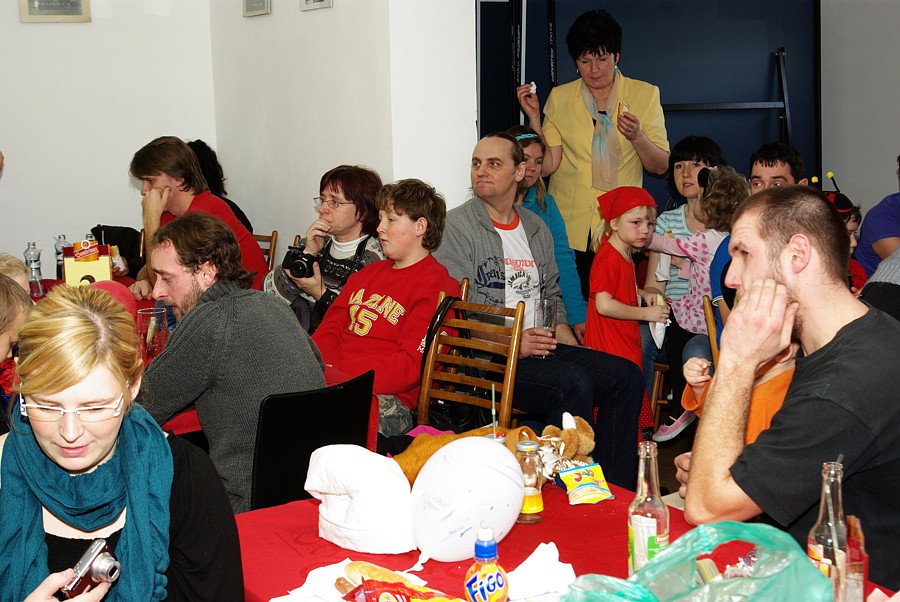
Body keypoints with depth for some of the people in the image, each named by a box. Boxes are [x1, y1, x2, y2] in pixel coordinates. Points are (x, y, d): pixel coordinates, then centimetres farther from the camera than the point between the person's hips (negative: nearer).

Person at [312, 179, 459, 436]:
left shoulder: (435, 285, 0)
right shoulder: (367, 273, 27)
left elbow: (410, 365, -10)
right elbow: (329, 329, 20)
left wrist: (338, 374, -18)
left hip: (389, 399, -7)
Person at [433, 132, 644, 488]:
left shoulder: (536, 229, 19)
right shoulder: (456, 228, -3)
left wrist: (572, 347, 8)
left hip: (543, 348, 7)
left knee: (625, 375, -10)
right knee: (571, 383, -30)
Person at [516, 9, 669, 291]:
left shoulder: (644, 94, 5)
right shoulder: (560, 98, 7)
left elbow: (661, 166, 4)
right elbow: (546, 165, 0)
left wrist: (636, 137, -14)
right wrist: (533, 117, -9)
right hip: (570, 229, 1)